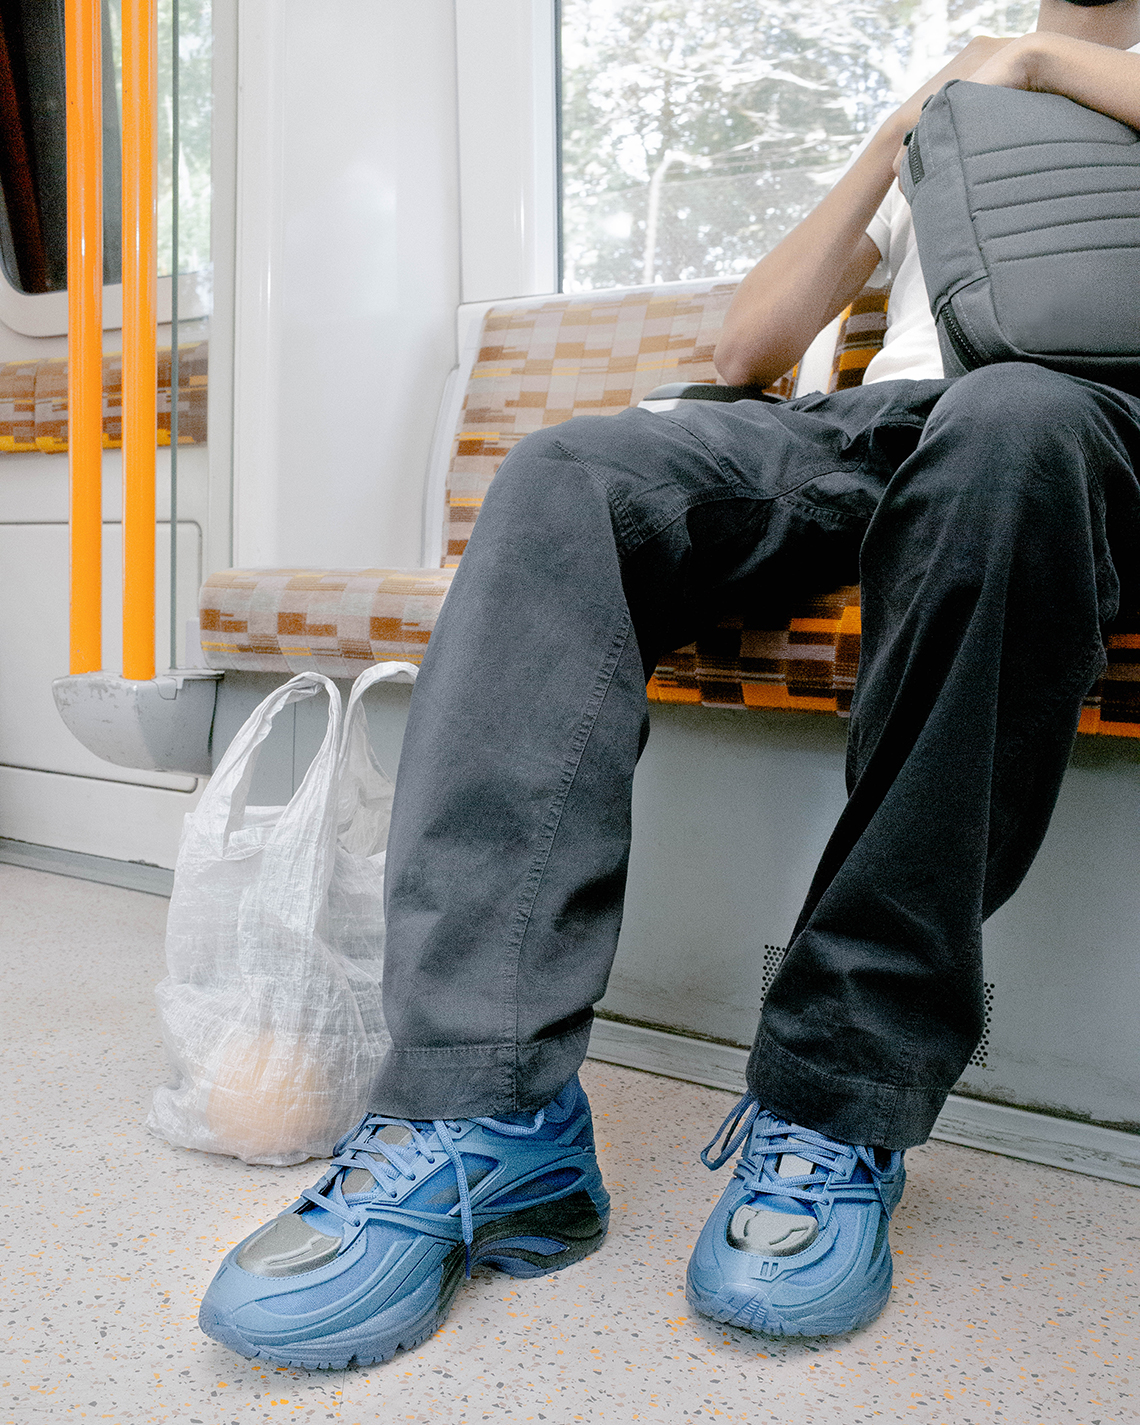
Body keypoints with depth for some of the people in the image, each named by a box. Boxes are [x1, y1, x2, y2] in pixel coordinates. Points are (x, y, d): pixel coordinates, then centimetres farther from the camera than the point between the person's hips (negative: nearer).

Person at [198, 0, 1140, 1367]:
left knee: (1012, 422, -39)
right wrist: (901, 138, 19)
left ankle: (837, 1111, -34)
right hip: (868, 428, 4)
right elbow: (750, 347, 23)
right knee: (568, 475, -24)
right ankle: (488, 1110, -35)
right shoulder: (931, 112, 37)